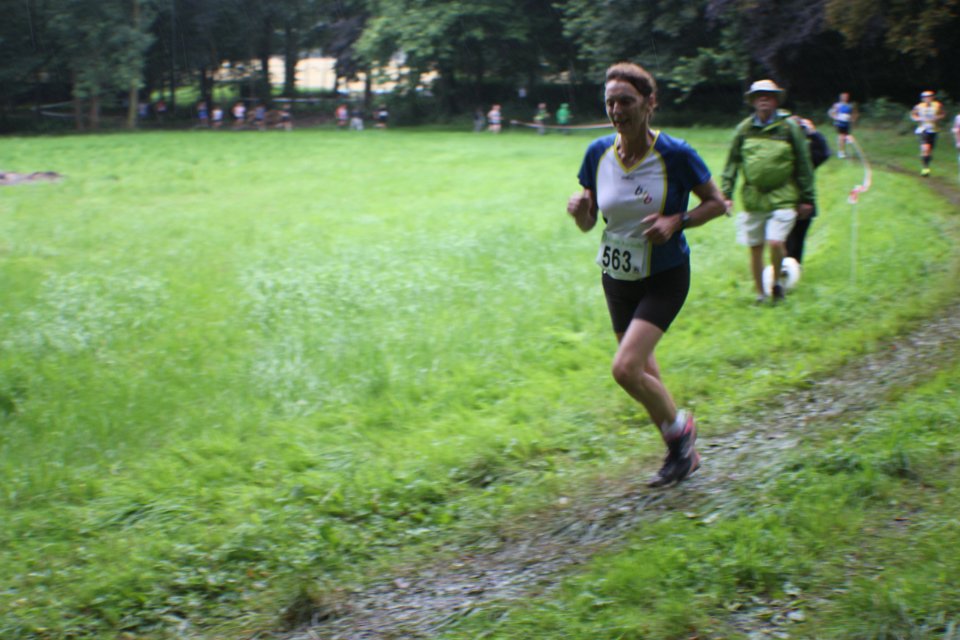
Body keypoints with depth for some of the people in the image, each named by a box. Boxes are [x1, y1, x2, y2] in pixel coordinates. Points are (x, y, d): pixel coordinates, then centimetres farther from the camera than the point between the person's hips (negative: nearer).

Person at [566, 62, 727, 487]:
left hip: (664, 277, -5)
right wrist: (579, 210, -20)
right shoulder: (598, 153, -5)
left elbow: (716, 203, -5)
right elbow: (588, 223, 3)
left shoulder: (675, 155, -17)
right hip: (617, 277, 5)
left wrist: (676, 222, -21)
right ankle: (683, 452, 37)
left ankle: (679, 428, 10)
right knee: (643, 372, 15)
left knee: (625, 368, -19)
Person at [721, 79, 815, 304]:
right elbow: (732, 163, 10)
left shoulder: (789, 127, -2)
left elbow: (803, 165, 3)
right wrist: (726, 194, 3)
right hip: (752, 199, 3)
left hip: (782, 198, -2)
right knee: (755, 249, 7)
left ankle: (776, 282, 10)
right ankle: (760, 293, 24)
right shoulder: (744, 129, 3)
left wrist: (806, 198, 3)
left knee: (775, 242, -17)